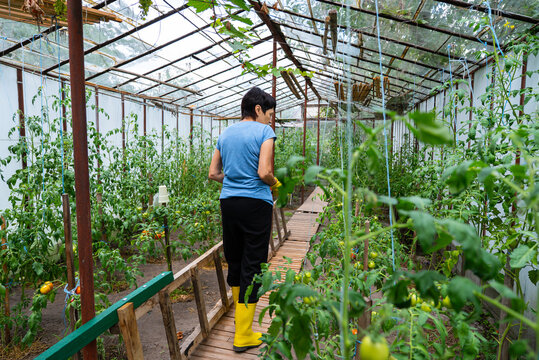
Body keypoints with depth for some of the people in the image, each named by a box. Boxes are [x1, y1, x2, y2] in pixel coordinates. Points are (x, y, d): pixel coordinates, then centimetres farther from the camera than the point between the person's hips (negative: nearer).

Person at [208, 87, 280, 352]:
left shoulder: (225, 134, 14)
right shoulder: (264, 131, -5)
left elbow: (213, 174, 11)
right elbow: (264, 173, -17)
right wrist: (274, 183, 3)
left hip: (228, 201, 7)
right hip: (255, 203, -6)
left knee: (233, 259, 18)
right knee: (252, 264, 2)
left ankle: (240, 314, 39)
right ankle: (243, 335, 10)